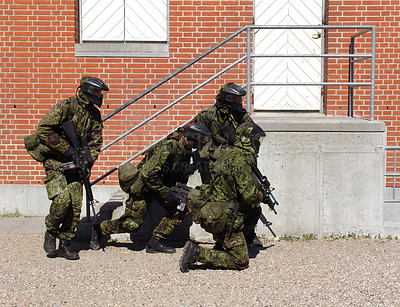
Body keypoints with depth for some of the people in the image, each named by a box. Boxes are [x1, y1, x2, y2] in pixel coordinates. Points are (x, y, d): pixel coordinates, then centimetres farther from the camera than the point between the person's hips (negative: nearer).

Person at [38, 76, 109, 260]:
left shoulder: (94, 115, 9)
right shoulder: (65, 107, -11)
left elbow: (96, 142, 11)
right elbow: (43, 129, -17)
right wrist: (66, 148, -17)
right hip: (56, 164, -6)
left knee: (75, 206, -1)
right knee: (62, 200, -20)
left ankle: (65, 244, 13)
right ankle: (50, 233, 6)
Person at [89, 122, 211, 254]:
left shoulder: (186, 151, -2)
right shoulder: (168, 147, -30)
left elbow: (181, 177, 11)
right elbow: (147, 174, -33)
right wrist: (166, 193, -27)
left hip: (163, 184, 8)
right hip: (143, 185, -8)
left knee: (181, 209, -9)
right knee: (132, 224, -7)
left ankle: (156, 242, -2)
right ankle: (99, 229, 16)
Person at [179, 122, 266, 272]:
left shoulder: (228, 153, 11)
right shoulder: (240, 159, -20)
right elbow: (248, 194, -25)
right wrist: (259, 196, -3)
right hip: (225, 220, -9)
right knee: (241, 261, 1)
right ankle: (198, 253, -9)